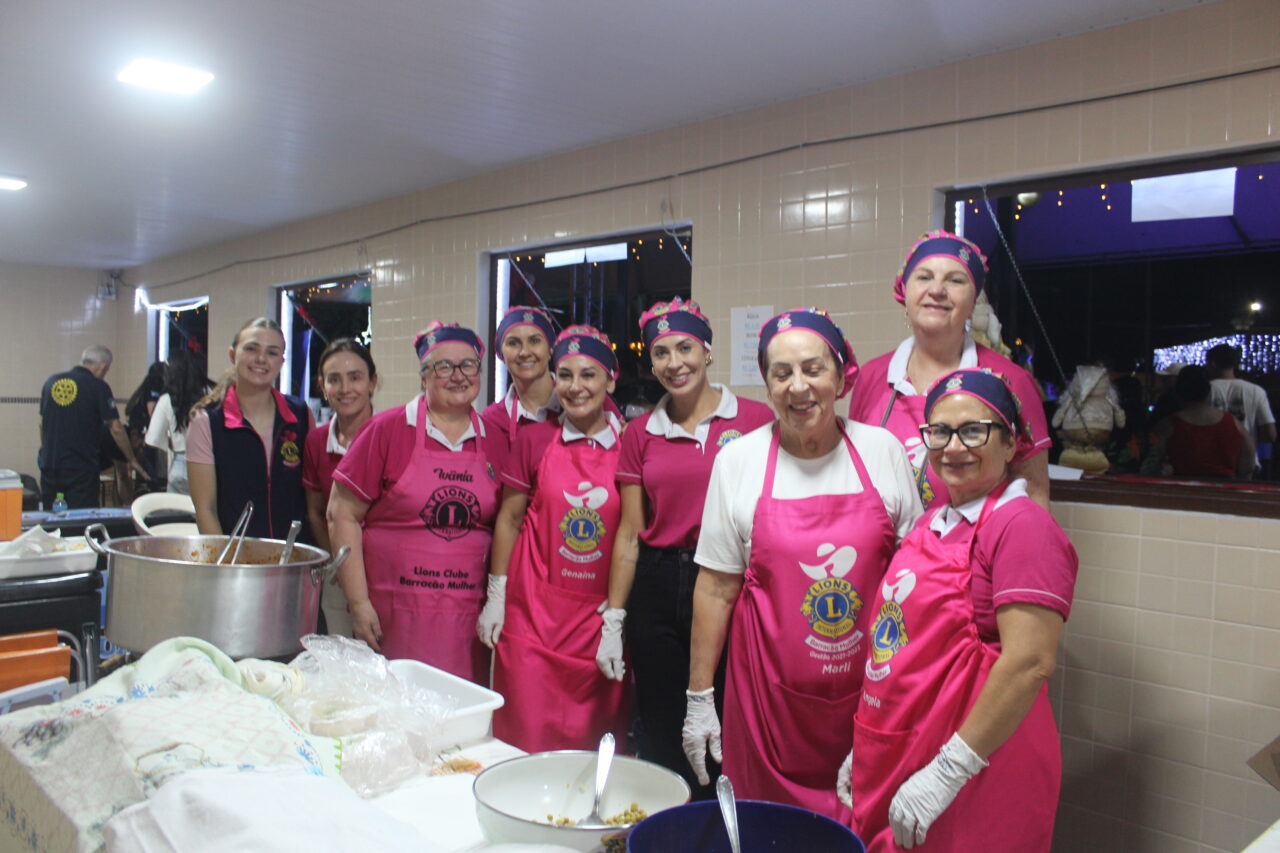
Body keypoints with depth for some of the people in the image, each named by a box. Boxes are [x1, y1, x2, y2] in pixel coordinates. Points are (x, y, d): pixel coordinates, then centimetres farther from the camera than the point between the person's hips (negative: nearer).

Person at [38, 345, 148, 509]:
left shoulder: (51, 381, 9)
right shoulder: (98, 387, -8)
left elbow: (42, 424, 16)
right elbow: (115, 429, -8)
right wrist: (132, 460, 2)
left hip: (48, 463, 5)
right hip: (81, 468, -5)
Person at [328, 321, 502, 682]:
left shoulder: (494, 442, 7)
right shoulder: (388, 429, -1)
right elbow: (342, 515, -3)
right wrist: (358, 604, -7)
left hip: (467, 618, 3)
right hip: (392, 618, -2)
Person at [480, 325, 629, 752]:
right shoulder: (535, 439, 1)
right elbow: (509, 518, 6)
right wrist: (496, 596, 2)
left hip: (601, 612, 1)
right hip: (535, 608, 0)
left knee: (594, 739, 7)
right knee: (529, 736, 3)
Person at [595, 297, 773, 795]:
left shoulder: (753, 420, -2)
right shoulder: (639, 434, 9)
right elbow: (629, 533, 10)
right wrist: (613, 622, 7)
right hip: (657, 590, 3)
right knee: (660, 739, 11)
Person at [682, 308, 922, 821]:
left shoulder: (883, 451, -1)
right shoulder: (738, 461, -2)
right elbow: (716, 589, 0)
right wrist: (699, 696, -1)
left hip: (870, 685, 1)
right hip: (771, 692, 0)